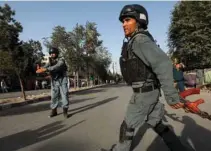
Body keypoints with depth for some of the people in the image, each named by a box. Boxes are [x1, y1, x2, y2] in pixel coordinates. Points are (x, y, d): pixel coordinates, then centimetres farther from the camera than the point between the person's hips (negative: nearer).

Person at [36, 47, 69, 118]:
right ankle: (54, 111, 14)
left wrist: (46, 69, -43)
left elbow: (56, 67, -31)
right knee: (54, 96, 4)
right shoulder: (50, 61, 7)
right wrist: (41, 69, -33)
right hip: (54, 81, 5)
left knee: (64, 95, -5)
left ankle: (65, 111, 4)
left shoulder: (61, 60, -12)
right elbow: (45, 67, -9)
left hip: (62, 81, -4)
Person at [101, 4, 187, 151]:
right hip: (149, 91, 10)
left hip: (144, 93, -10)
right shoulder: (136, 42, 14)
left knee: (129, 126, 8)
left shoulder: (140, 40, -19)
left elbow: (163, 63, -31)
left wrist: (171, 96, -31)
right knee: (157, 124, 18)